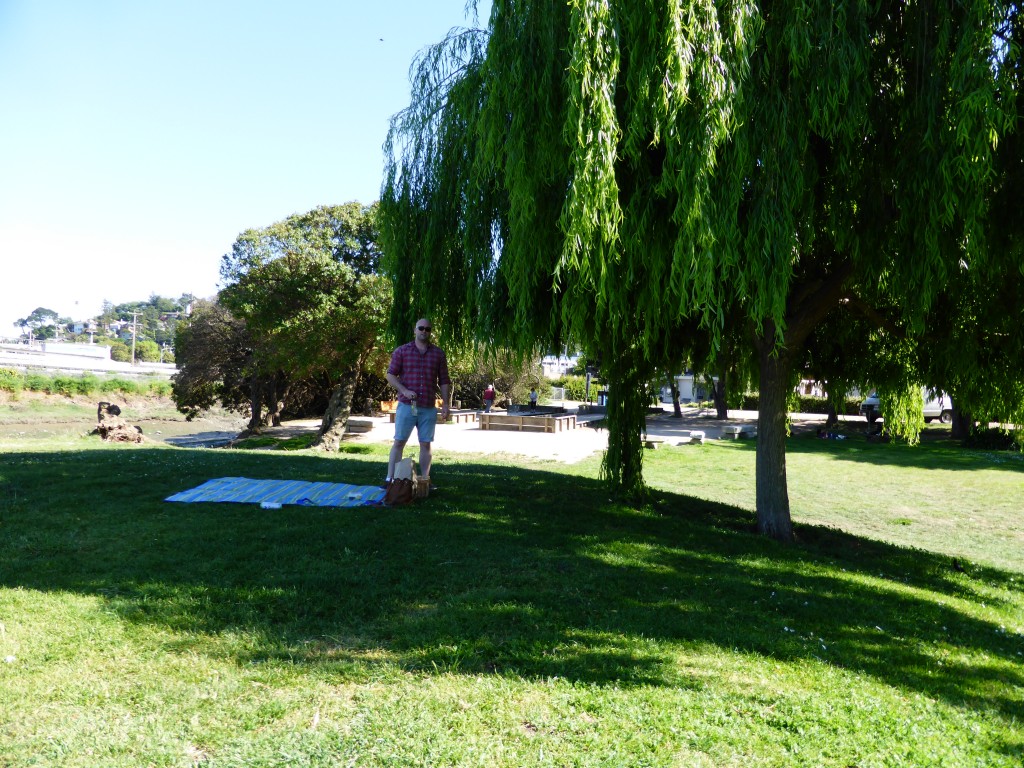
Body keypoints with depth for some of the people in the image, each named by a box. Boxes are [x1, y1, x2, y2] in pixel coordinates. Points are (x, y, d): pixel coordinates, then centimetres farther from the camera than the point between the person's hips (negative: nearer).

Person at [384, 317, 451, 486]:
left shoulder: (438, 353, 8)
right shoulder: (401, 351, 3)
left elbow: (444, 381, 9)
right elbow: (390, 374, 2)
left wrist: (445, 404, 2)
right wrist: (404, 390, -12)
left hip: (429, 408, 2)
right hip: (406, 406, -2)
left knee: (425, 444, 6)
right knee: (399, 442, 0)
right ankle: (389, 479, 2)